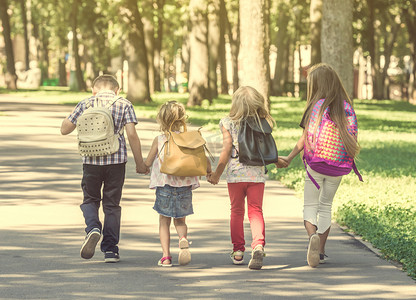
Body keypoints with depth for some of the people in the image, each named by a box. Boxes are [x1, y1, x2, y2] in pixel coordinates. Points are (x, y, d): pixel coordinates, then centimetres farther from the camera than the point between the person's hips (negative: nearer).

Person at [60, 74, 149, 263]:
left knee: (90, 199, 17)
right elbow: (132, 135, -5)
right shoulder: (124, 105, 2)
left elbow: (64, 129, 8)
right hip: (116, 159, 0)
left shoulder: (85, 104, 5)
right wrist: (140, 164, 1)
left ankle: (93, 228, -12)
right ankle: (110, 250, 10)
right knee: (112, 204, 11)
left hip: (91, 159, 0)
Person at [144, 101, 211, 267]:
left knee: (164, 222, 10)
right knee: (180, 220, 17)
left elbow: (148, 163, 2)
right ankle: (183, 239, -15)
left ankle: (166, 255, 1)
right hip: (184, 186, 2)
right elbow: (203, 158, -1)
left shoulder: (159, 140, -3)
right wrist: (209, 172, 17)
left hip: (164, 185, -2)